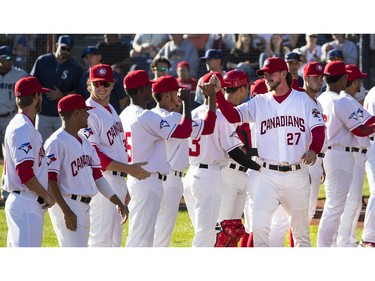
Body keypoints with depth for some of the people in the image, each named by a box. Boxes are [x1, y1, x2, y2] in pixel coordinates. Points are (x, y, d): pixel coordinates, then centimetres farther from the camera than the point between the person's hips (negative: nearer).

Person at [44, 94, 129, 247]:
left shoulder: (84, 141, 17)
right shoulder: (57, 142, -12)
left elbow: (97, 176, 18)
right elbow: (50, 180, -18)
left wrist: (117, 202, 10)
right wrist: (66, 211, -23)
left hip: (84, 207, 10)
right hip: (66, 205, -10)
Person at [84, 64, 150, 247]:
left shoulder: (112, 111, 17)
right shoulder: (90, 114, -13)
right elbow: (94, 156, -19)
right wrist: (128, 169, -19)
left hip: (118, 181, 10)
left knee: (114, 238, 14)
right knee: (101, 236, -9)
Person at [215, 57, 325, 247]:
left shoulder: (302, 100, 3)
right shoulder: (259, 102, 7)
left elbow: (318, 128, -4)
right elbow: (233, 115, -4)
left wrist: (314, 149, -24)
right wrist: (217, 94, -19)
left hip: (297, 173, -1)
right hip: (268, 176, 1)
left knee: (300, 227, 11)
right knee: (259, 225, -11)